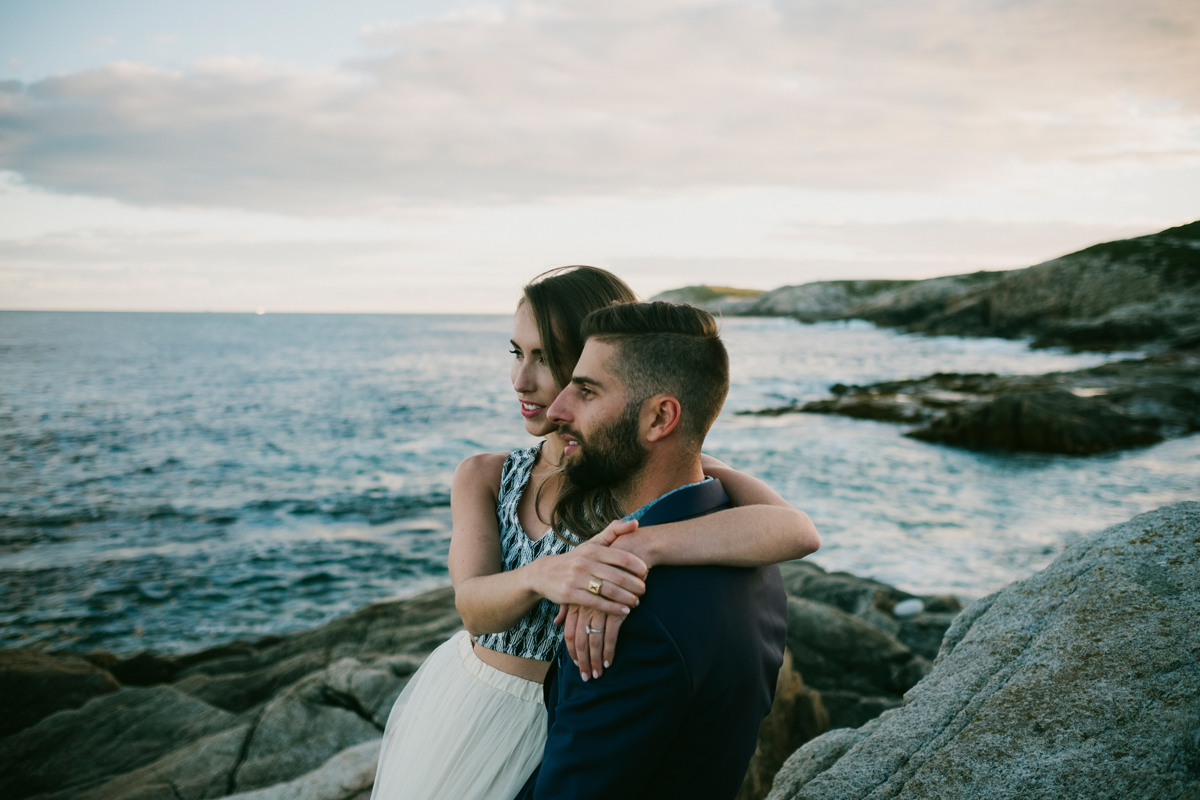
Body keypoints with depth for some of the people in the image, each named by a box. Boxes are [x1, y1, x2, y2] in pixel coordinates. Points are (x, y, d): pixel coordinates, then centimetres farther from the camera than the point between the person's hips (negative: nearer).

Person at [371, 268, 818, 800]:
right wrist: (541, 576, -45)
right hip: (458, 714, 3)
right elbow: (474, 606, -22)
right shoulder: (484, 477, -6)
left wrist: (636, 548, -45)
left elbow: (798, 531, -33)